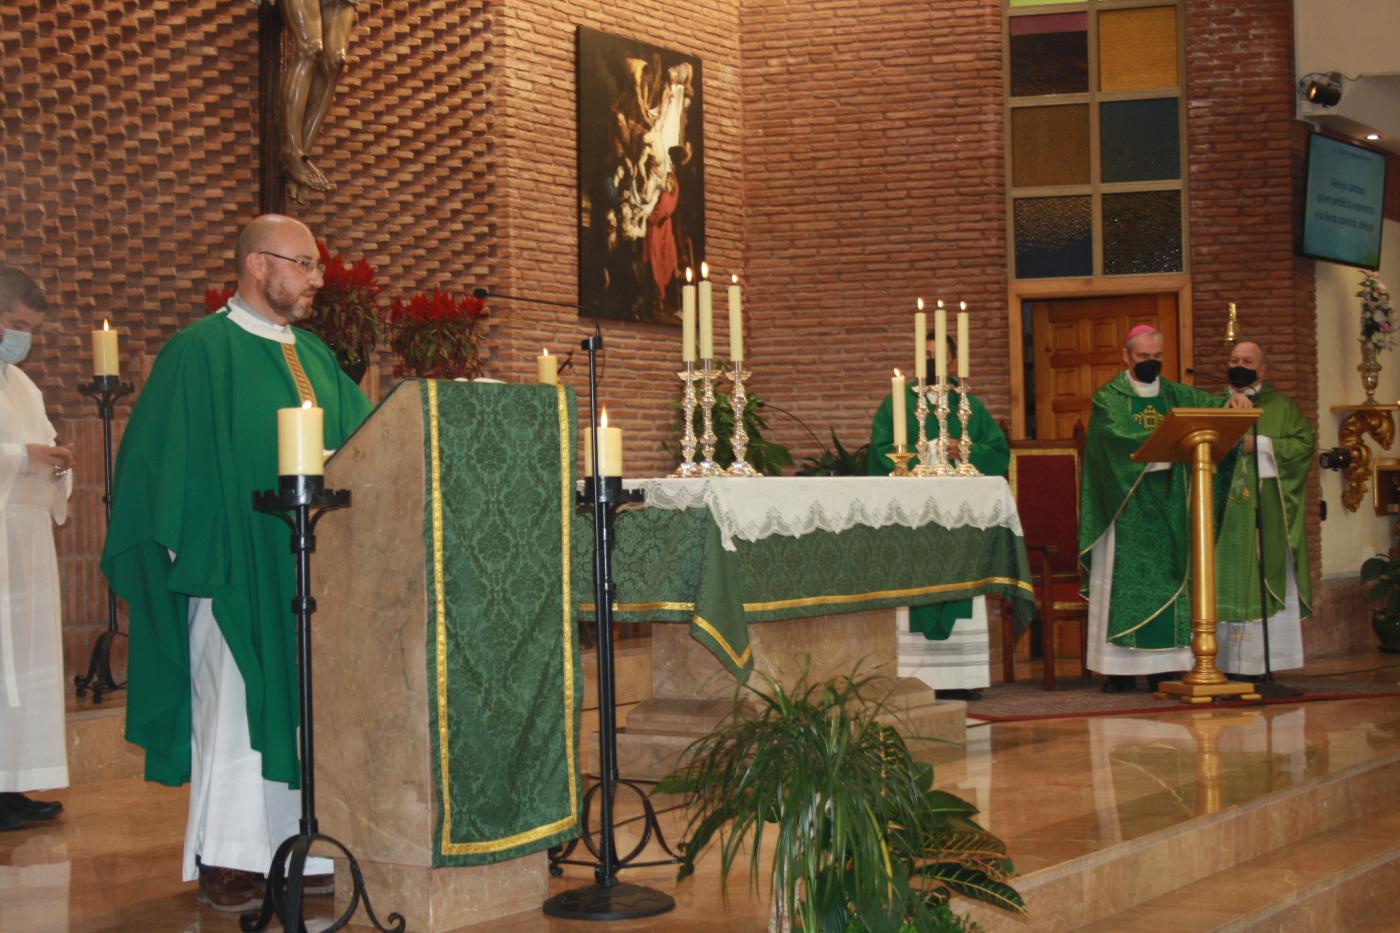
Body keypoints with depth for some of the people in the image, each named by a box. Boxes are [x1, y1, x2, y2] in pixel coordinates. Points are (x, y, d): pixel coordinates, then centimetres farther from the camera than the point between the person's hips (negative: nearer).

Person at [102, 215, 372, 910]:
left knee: (306, 707, 8)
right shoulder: (200, 352, -6)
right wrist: (187, 549, -13)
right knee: (235, 704, -2)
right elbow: (162, 459, -8)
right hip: (234, 567, -7)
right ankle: (226, 861, 7)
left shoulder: (313, 357, 16)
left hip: (312, 568, 7)